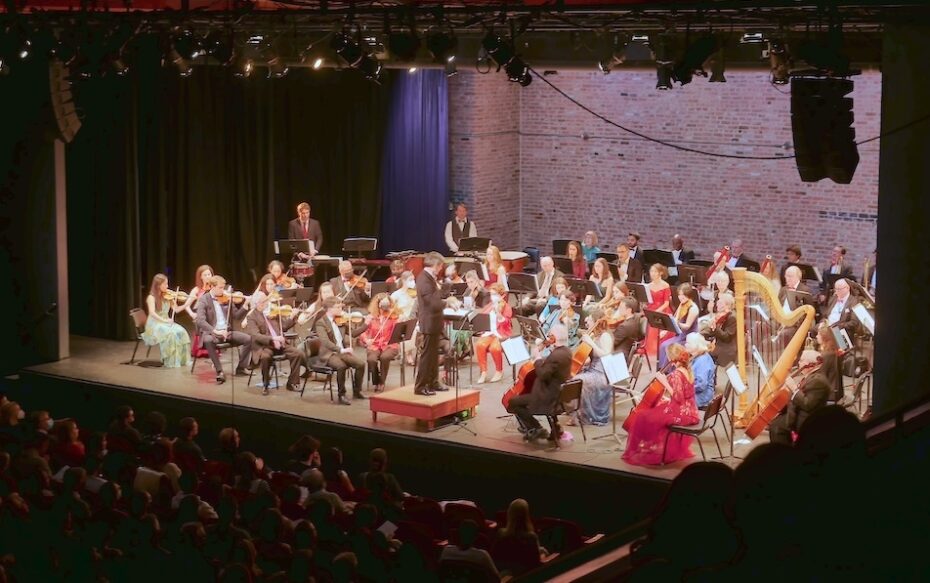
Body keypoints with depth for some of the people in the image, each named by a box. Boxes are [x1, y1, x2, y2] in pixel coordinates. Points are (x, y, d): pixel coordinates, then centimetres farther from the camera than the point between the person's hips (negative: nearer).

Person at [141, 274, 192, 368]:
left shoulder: (167, 296, 7)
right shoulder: (152, 297, -10)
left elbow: (176, 309, 2)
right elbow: (152, 313, -23)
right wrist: (164, 320, -33)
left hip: (166, 323, 5)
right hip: (154, 324, -5)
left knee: (181, 332, -23)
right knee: (170, 333, -34)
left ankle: (183, 359, -16)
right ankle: (171, 361, -28)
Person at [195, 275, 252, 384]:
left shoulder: (227, 298, 8)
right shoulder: (203, 300, -5)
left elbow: (237, 317, 9)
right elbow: (200, 321, -17)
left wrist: (245, 306, -9)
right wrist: (215, 331, -30)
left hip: (227, 331, 5)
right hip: (211, 332, -4)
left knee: (248, 338, -15)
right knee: (208, 340, -39)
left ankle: (240, 368, 2)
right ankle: (219, 371, -27)